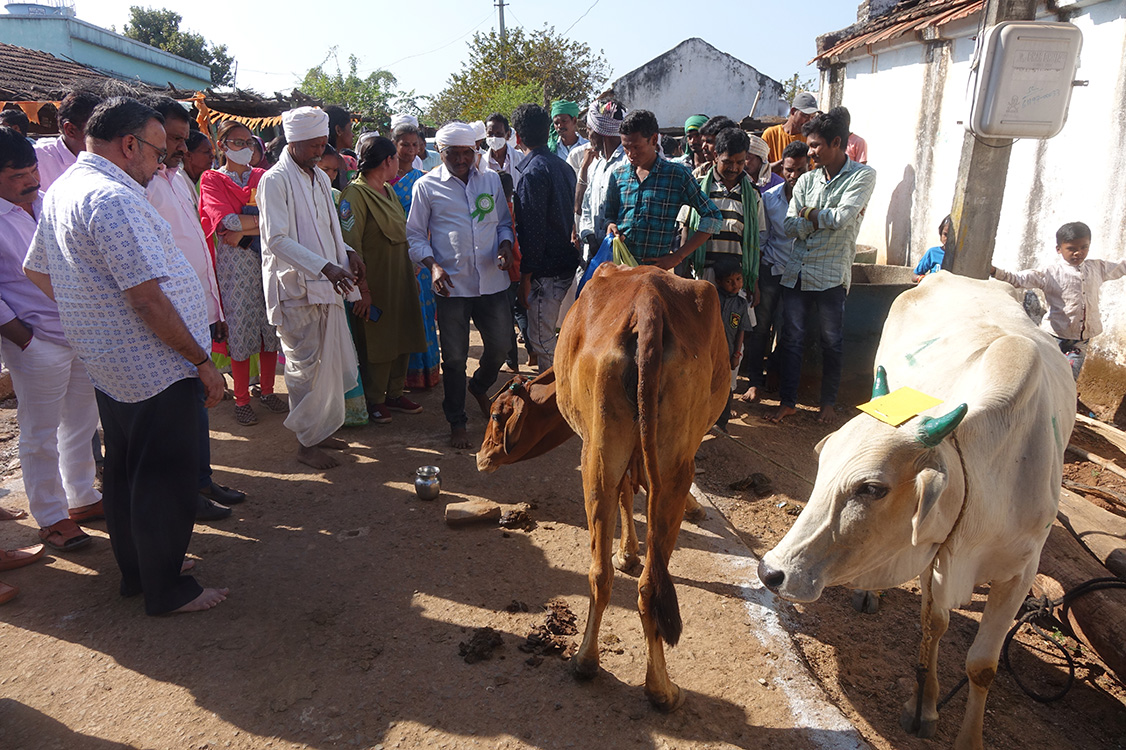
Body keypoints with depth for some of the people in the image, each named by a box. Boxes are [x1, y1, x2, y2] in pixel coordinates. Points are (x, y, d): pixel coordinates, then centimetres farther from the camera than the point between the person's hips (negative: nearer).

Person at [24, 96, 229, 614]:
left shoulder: (61, 191, 12)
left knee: (123, 473, 19)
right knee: (164, 480, 2)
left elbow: (35, 269, 24)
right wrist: (202, 361, -18)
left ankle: (134, 572, 34)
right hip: (158, 369, -10)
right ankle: (166, 591, 16)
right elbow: (148, 299, -25)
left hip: (107, 368, 10)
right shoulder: (113, 198, -21)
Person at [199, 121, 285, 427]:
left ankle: (267, 391, 19)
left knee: (271, 325, 4)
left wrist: (244, 232, -12)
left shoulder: (264, 178, 13)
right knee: (239, 327, -2)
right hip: (234, 262, -3)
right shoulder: (212, 179, 5)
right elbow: (225, 221, -11)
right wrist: (264, 219, -8)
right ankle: (242, 400, 9)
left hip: (268, 257, 3)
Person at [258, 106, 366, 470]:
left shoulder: (320, 178, 16)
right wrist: (324, 267, -26)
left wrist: (347, 252, 4)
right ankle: (307, 443, 11)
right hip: (295, 287, -8)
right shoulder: (275, 180, -10)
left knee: (331, 361, 12)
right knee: (305, 366, -1)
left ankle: (322, 429, 28)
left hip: (326, 286, 8)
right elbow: (277, 239, -18)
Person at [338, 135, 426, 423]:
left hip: (400, 279, 8)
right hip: (375, 283, -8)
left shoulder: (388, 191, 14)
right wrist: (362, 289, -21)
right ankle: (374, 401, 16)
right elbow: (351, 245, -19)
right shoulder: (355, 193, -15)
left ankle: (394, 394, 26)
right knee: (376, 343, 1)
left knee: (402, 340, 12)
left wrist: (411, 268, 19)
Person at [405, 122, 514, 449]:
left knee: (501, 344, 10)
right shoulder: (426, 185, 2)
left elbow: (504, 222, 19)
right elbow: (415, 234, 4)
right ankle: (457, 422, 21)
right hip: (451, 284, -3)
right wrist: (433, 265, -13)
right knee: (454, 356, 4)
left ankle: (480, 386, 43)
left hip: (492, 281, 3)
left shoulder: (491, 180, 12)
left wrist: (505, 245, -3)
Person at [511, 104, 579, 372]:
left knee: (541, 341, 0)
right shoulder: (563, 166, 12)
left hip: (546, 269, -10)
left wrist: (525, 278, -16)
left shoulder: (532, 173, -17)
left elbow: (533, 231, -21)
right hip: (566, 263, 10)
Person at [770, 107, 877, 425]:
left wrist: (809, 213, -3)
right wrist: (827, 217, -11)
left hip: (831, 273, -4)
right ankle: (788, 400, 19)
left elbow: (843, 218, -17)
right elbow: (791, 226, -1)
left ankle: (829, 401, 25)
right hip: (796, 270, 4)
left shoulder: (863, 175, -3)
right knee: (792, 338, 7)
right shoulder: (806, 180, 9)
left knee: (831, 342, 8)